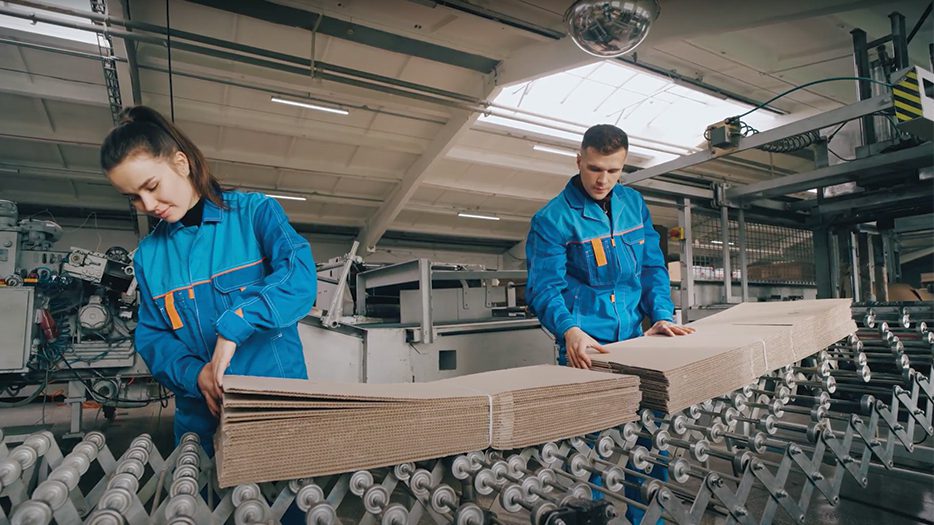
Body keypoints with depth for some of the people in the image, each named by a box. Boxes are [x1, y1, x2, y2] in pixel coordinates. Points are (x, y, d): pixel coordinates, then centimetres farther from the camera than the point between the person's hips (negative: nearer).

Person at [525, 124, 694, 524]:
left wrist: (661, 315, -3)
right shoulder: (552, 218, -9)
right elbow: (543, 286, -14)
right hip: (585, 347, -5)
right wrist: (570, 330, -30)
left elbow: (652, 266, 11)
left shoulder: (634, 203, 9)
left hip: (635, 341, 6)